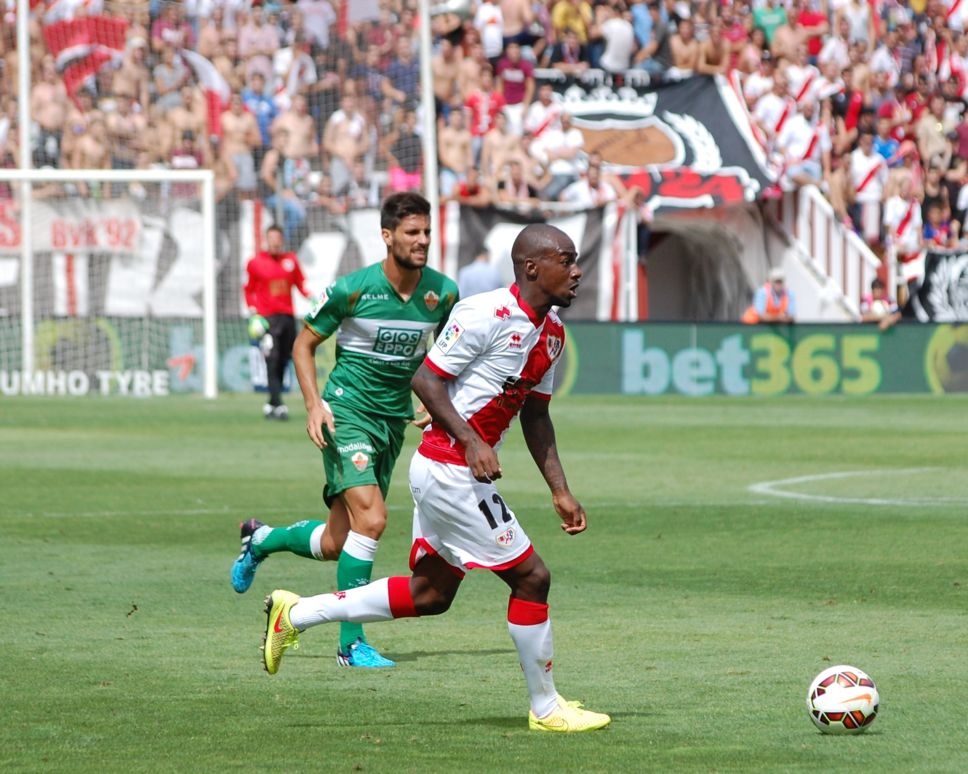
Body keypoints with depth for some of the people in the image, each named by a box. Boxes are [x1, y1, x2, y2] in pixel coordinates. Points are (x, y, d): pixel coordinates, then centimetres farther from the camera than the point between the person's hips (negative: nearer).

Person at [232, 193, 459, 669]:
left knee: (336, 544, 8)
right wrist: (314, 404, -13)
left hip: (395, 418, 5)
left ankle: (261, 540, 38)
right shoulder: (353, 289, -13)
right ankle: (351, 643, -14)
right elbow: (304, 343, 0)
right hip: (348, 411, -5)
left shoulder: (443, 293, -1)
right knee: (370, 519, -22)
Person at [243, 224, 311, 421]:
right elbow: (249, 290, 7)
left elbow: (300, 284, 17)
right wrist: (253, 314, -3)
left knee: (283, 362, 6)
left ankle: (271, 405, 18)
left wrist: (311, 297, -2)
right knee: (272, 361, -13)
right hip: (267, 319, -4)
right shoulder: (256, 263, 1)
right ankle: (277, 405, -18)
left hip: (287, 316, 4)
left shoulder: (291, 260, 9)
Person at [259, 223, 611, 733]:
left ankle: (295, 614, 23)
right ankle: (546, 709, 6)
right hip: (451, 473, -10)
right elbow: (425, 379, -17)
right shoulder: (486, 315, -18)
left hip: (448, 473, 10)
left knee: (430, 594, 15)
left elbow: (535, 415, 19)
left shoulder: (552, 332, 10)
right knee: (530, 577, -5)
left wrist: (560, 490, 15)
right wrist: (471, 441, -26)